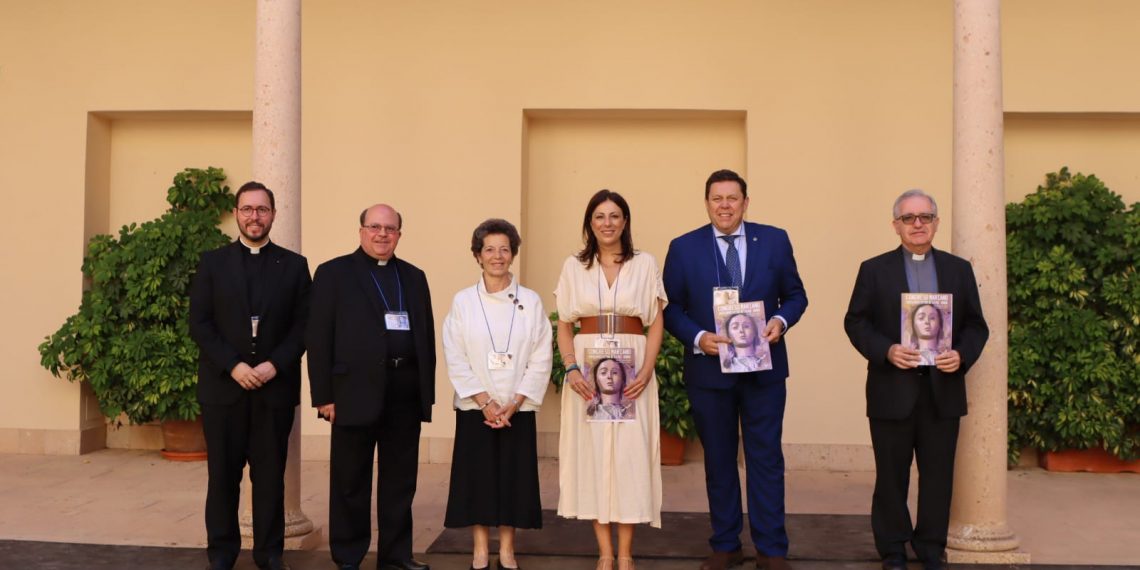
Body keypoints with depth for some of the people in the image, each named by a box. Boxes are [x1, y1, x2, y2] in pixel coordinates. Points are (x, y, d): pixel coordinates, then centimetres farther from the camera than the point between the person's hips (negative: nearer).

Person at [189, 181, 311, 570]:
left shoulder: (294, 265, 7)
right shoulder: (212, 262, 7)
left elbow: (303, 326, 2)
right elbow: (199, 323, 0)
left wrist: (274, 365, -11)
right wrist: (233, 366, -12)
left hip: (275, 387, 0)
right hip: (223, 386, 0)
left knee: (271, 475, 4)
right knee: (223, 474, 6)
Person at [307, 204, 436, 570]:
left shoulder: (414, 277, 15)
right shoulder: (333, 273, 1)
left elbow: (426, 337, 13)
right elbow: (318, 338, -4)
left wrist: (427, 392, 7)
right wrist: (324, 395, -10)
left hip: (406, 394, 4)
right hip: (356, 392, -4)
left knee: (400, 481, 11)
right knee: (351, 483, 6)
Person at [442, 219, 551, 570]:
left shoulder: (531, 301, 1)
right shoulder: (463, 301, 0)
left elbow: (541, 360, -3)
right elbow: (455, 359, -3)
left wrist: (513, 404, -10)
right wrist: (485, 402, -11)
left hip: (518, 410, 0)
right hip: (474, 409, 0)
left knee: (513, 477, 4)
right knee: (476, 477, 3)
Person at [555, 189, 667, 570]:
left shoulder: (645, 264, 4)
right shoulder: (574, 266, 7)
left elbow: (656, 324, 2)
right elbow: (563, 326, 7)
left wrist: (646, 371, -10)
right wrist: (571, 369, -9)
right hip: (588, 370, 1)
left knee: (630, 455, -1)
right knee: (591, 453, 2)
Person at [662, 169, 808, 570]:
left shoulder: (774, 240, 2)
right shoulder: (684, 248, 0)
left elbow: (795, 294, 7)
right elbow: (672, 309, 0)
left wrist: (781, 320, -13)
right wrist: (698, 337, -16)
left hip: (764, 368, 0)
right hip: (709, 370, 0)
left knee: (766, 458, 3)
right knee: (718, 462, 11)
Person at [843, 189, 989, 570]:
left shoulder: (959, 270, 10)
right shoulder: (874, 269, 4)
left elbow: (976, 324, 9)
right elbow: (856, 322, -1)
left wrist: (962, 355, -10)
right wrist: (886, 351, -16)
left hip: (943, 389, 2)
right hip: (893, 390, -2)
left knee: (938, 474, 7)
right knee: (892, 475, 6)